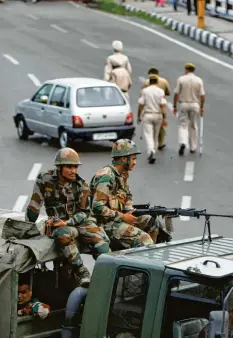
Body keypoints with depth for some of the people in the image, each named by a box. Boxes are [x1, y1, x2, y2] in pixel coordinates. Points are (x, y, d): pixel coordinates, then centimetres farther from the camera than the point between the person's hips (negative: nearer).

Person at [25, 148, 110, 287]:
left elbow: (84, 212, 0)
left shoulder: (81, 185, 2)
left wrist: (67, 222, -17)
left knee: (101, 239, -27)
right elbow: (34, 207, 1)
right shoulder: (45, 180, -3)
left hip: (81, 222, 2)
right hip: (59, 224, -2)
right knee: (64, 235, -39)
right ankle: (82, 273, -35)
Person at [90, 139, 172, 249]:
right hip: (106, 224, -9)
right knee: (143, 239, -21)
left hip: (119, 218, 10)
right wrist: (123, 217, -18)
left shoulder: (122, 176, 12)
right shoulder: (106, 177, -18)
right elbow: (97, 207, -23)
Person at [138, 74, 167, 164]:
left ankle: (151, 151, -29)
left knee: (148, 135, -6)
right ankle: (153, 153, 23)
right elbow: (163, 105, -9)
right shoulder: (161, 91, -4)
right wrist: (165, 118, -8)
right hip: (158, 115, 2)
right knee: (155, 136, 16)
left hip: (147, 115, -2)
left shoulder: (144, 91, -4)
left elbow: (141, 105, -4)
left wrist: (139, 116, 7)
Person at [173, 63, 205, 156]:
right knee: (193, 126, 14)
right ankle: (193, 147, 19)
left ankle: (183, 143, -21)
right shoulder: (199, 80, -1)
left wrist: (174, 106, 2)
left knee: (183, 125, 3)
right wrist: (202, 107, 6)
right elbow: (202, 95, -3)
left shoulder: (181, 79, -5)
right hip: (195, 105, 2)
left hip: (183, 104, -2)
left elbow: (176, 94, -6)